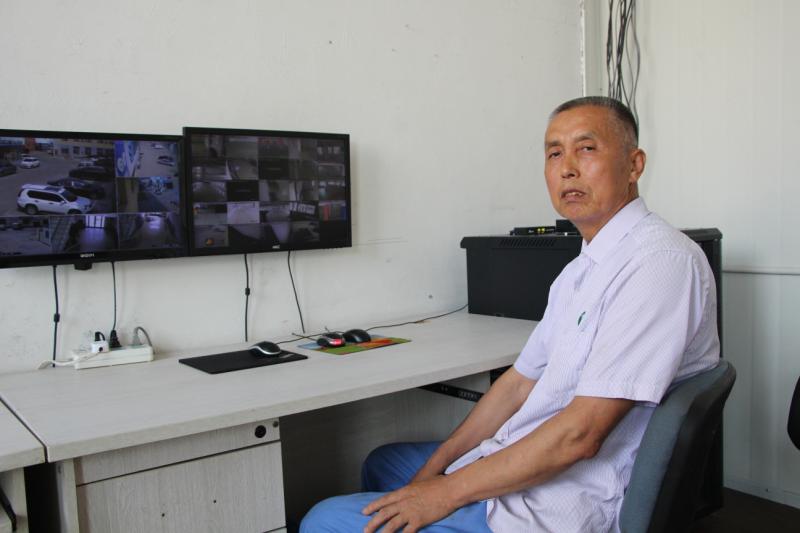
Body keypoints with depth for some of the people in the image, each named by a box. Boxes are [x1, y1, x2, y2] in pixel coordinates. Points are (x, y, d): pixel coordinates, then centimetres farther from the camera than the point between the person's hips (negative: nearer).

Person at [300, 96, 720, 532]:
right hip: (521, 466, 9)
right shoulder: (582, 270, 11)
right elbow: (520, 382, 10)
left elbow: (580, 435, -26)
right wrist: (432, 472, 5)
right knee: (383, 464, 25)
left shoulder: (659, 260, -22)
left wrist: (447, 491, -17)